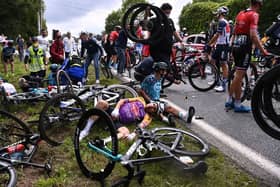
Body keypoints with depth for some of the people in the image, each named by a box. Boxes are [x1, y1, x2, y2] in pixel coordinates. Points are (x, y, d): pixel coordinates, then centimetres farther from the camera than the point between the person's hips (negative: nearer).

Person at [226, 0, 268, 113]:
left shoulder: (240, 14, 16)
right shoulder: (254, 15, -8)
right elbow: (253, 35, -19)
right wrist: (263, 51, -17)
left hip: (236, 46, 8)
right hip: (245, 47, -8)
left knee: (238, 75, 16)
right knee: (239, 76, -4)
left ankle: (229, 100, 21)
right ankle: (238, 105, 3)